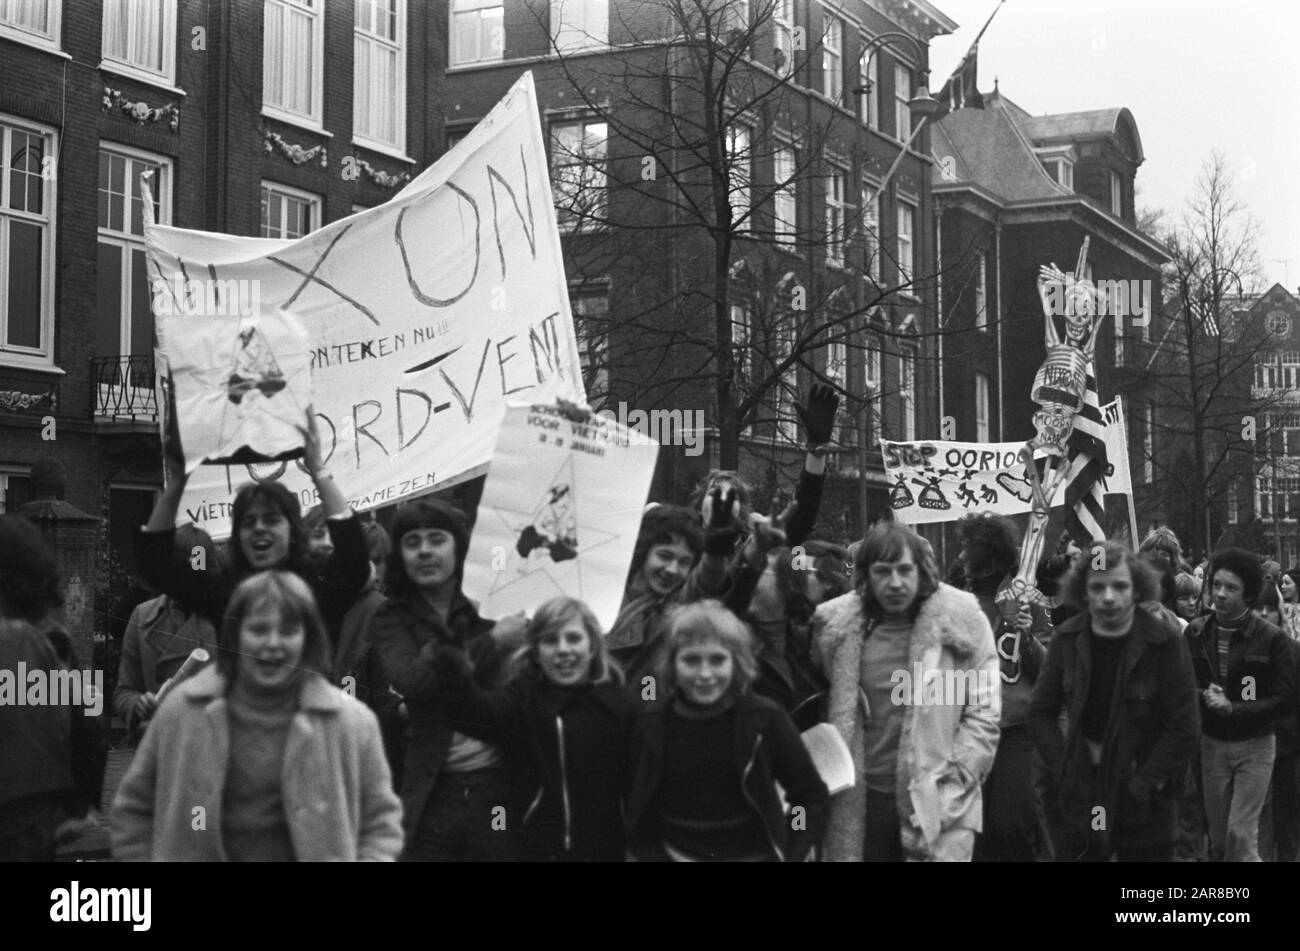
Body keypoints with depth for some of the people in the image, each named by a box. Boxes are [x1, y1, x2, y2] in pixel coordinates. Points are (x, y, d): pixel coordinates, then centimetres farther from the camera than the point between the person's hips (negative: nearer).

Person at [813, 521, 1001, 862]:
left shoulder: (960, 621, -6)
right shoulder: (840, 626, 1)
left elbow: (984, 713, -5)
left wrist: (950, 785, -10)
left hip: (937, 803, -3)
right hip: (861, 799, 3)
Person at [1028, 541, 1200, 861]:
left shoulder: (1166, 643, -7)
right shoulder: (1067, 640, 1)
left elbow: (1184, 729, -8)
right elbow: (1041, 713, 7)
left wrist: (1140, 785, -11)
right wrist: (1063, 771, -5)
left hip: (1144, 809, -2)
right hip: (1078, 801, 2)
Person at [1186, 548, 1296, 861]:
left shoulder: (1271, 638, -10)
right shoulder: (1196, 632, -1)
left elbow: (1285, 697, -10)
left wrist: (1233, 709, -19)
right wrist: (1204, 695, -14)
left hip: (1254, 744, -3)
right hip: (1212, 743, 3)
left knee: (1240, 835, -9)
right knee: (1218, 838, 8)